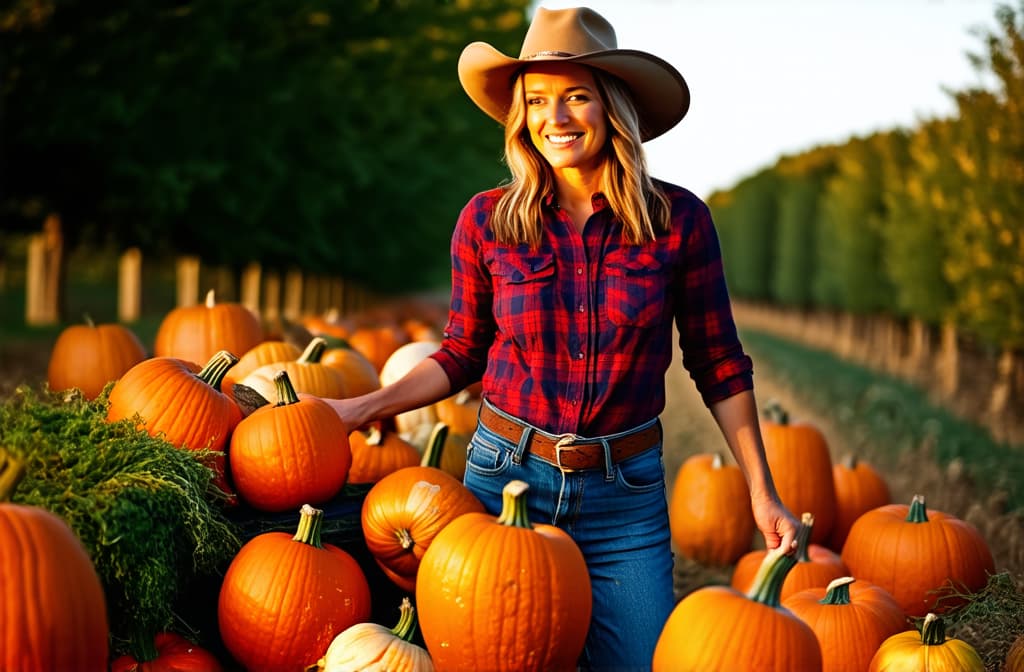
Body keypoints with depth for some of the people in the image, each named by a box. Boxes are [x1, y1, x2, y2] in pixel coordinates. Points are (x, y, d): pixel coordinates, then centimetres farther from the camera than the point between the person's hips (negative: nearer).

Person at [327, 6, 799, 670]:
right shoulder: (487, 222, -5)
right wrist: (361, 408, -3)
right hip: (508, 476, 1)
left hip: (627, 495, 0)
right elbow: (462, 355, 7)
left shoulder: (678, 220, -6)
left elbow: (720, 368, 1)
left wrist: (762, 493, -1)